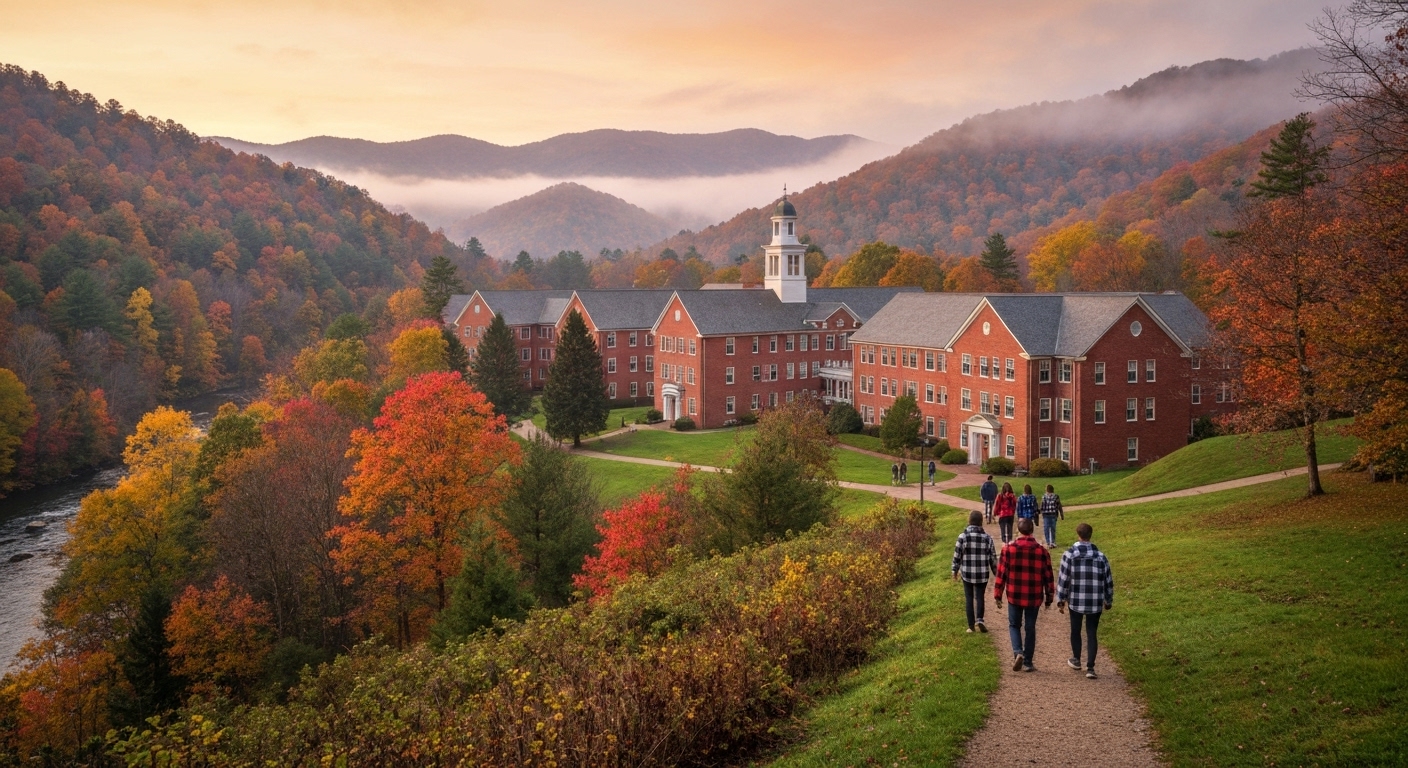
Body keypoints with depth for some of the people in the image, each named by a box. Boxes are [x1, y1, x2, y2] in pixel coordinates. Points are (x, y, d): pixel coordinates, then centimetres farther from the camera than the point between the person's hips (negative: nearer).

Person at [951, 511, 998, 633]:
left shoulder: (963, 537, -8)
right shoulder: (987, 538, -3)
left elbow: (957, 555, -4)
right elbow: (993, 557, 4)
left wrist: (955, 570, 10)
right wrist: (996, 572, 17)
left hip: (967, 573, -1)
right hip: (982, 574, 1)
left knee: (969, 598, 9)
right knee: (980, 597, 14)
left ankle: (971, 625, 9)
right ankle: (979, 619, -5)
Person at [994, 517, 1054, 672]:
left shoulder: (1009, 549, -8)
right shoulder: (1042, 551, -5)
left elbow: (1001, 573, -4)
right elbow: (1048, 576, 0)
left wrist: (997, 595, 5)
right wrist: (1049, 597, 11)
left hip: (1014, 596, -1)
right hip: (1034, 597, 1)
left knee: (1014, 625, 16)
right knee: (1030, 628, 12)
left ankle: (1018, 652, -6)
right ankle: (1028, 662, 16)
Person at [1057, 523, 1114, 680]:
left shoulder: (1069, 554, -8)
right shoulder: (1100, 556, -1)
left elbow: (1063, 579, -7)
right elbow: (1108, 581, 4)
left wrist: (1060, 600, 3)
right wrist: (1108, 601, 17)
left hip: (1075, 601, -1)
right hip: (1095, 603, 1)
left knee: (1075, 631, 18)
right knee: (1091, 633, 7)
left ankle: (1076, 660, 33)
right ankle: (1090, 667, 1)